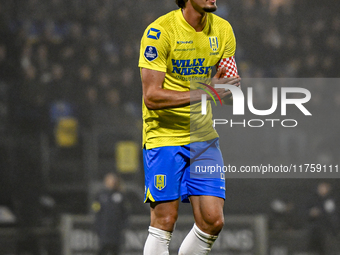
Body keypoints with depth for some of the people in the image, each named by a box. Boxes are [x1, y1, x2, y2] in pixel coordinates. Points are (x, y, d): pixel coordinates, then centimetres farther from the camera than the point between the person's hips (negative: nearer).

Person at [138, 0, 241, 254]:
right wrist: (204, 93, -28)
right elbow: (152, 96, -19)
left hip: (204, 137, 5)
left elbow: (229, 95, 9)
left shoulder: (223, 30, 3)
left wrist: (230, 90, -16)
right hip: (163, 137, -5)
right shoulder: (160, 31, -14)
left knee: (212, 222, -3)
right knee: (164, 222, -6)